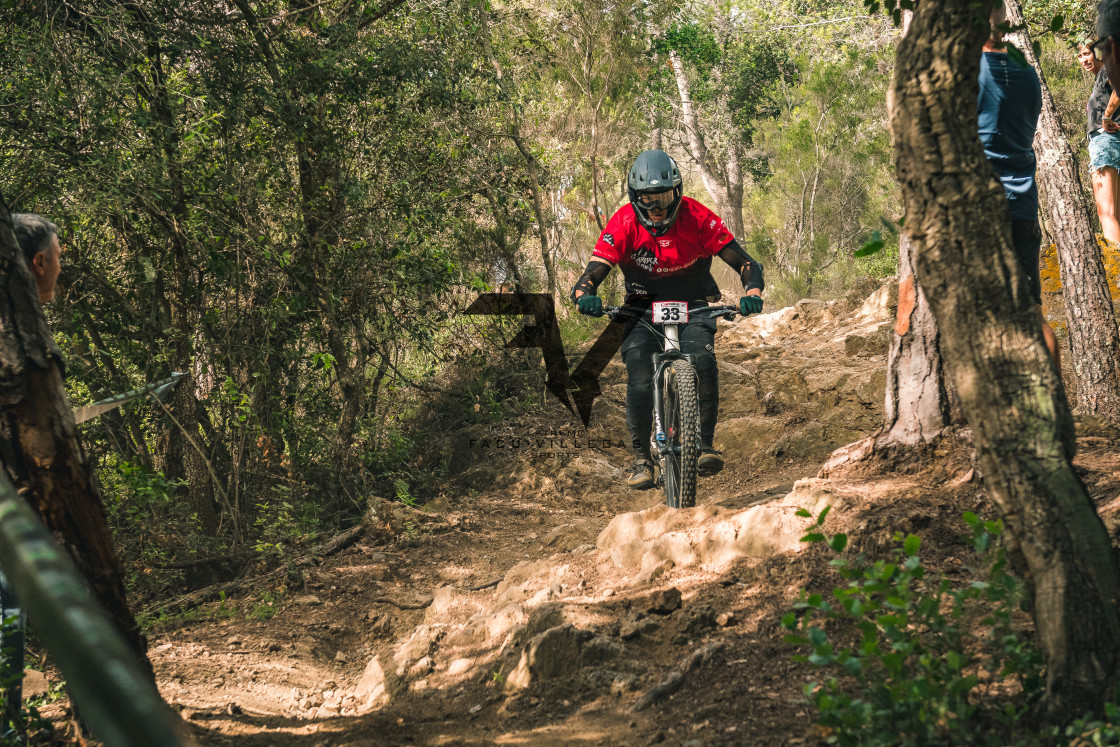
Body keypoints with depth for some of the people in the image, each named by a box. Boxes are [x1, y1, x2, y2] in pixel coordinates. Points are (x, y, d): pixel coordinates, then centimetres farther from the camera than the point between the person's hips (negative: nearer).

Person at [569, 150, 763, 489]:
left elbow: (745, 263, -17)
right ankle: (641, 459, -8)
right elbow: (591, 275, -19)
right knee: (640, 381, -24)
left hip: (694, 308, 0)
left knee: (702, 360, -31)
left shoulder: (697, 218, -17)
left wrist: (752, 294, -38)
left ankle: (705, 444, -21)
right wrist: (585, 296, -43)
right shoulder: (624, 223, -16)